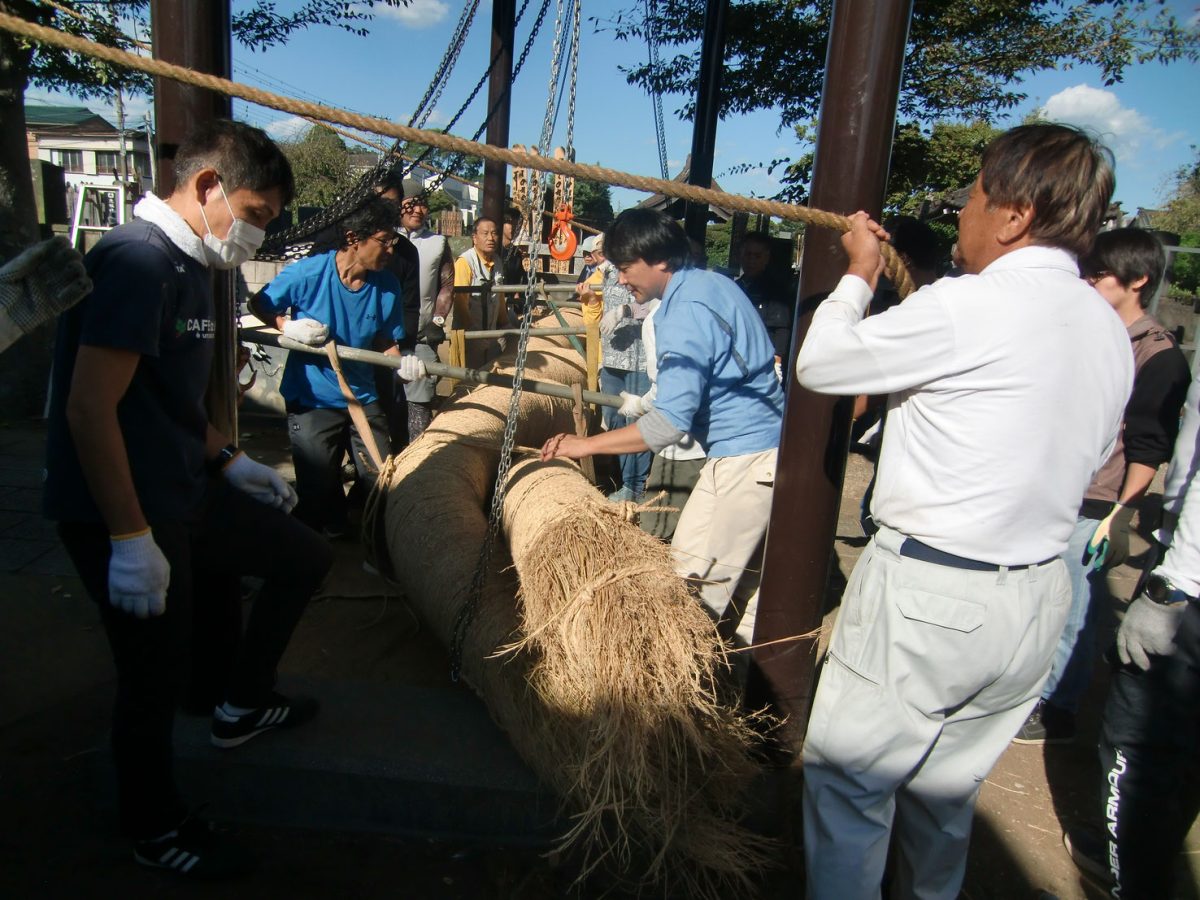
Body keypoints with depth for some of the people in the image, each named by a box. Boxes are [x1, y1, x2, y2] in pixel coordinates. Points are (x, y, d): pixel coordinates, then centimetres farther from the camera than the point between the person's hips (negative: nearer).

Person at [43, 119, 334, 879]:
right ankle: (155, 829, 31)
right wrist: (131, 539, -24)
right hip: (121, 513, -9)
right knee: (158, 676, 5)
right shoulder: (138, 260, -20)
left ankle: (241, 702, 33)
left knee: (306, 556, 16)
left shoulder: (190, 265, 11)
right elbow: (89, 408, -25)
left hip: (185, 493, 10)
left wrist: (230, 460, 15)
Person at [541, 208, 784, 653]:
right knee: (746, 571, 20)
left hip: (741, 458, -10)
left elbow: (669, 424, -26)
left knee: (691, 581, -2)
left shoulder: (685, 313, -20)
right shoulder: (714, 283, 10)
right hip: (769, 445, 10)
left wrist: (585, 445, -19)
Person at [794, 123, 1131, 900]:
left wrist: (860, 274, 7)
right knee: (947, 791, 24)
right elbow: (1091, 458, 15)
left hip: (928, 594, -8)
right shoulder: (1110, 330, 8)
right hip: (1039, 601, 8)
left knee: (849, 783, 8)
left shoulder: (969, 305, -18)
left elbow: (818, 363, -8)